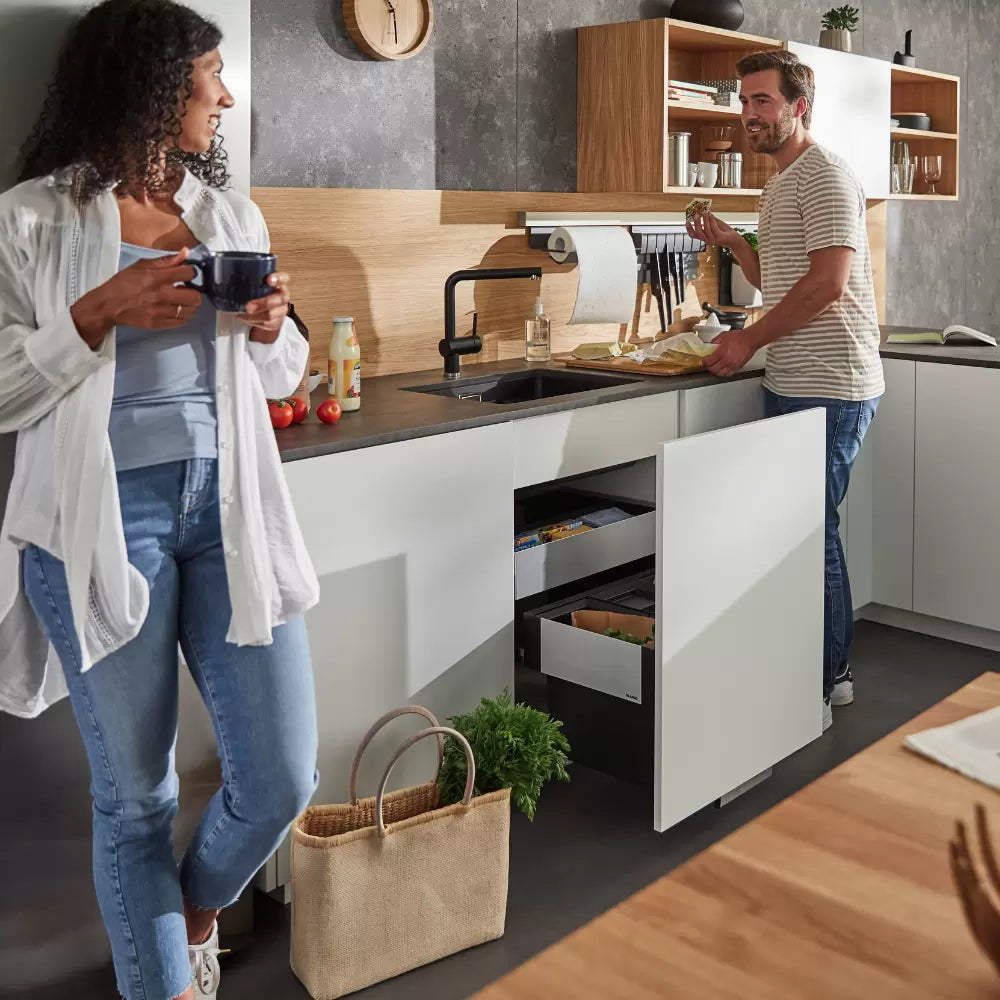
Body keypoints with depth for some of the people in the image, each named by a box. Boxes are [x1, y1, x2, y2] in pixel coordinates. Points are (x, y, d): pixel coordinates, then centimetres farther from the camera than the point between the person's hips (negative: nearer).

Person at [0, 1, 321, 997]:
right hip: (103, 517, -3)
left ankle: (198, 906, 36)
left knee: (282, 779, 3)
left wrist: (270, 326, -1)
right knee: (134, 795, 6)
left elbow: (280, 375, 20)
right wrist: (99, 312, -16)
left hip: (227, 506, 4)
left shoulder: (233, 213, 12)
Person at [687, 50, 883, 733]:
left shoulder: (825, 176, -10)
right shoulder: (783, 186, 20)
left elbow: (826, 283, -20)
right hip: (799, 386, 10)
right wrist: (732, 242, 11)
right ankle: (833, 673, 26)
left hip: (828, 389, -10)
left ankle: (815, 693, 4)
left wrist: (749, 341, -14)